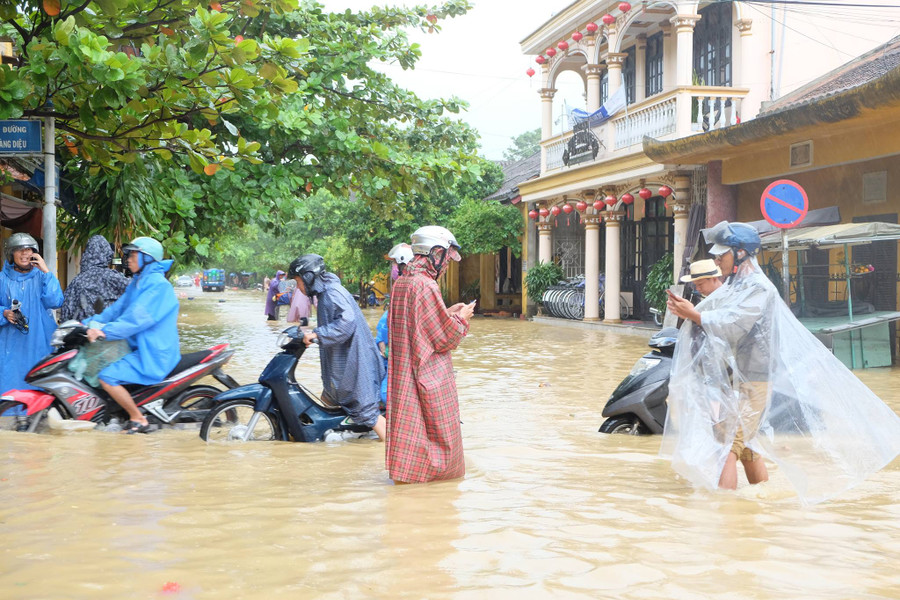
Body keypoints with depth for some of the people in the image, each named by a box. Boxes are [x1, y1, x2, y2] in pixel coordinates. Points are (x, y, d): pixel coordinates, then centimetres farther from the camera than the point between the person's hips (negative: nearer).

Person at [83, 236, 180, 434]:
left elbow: (137, 318, -26)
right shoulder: (137, 282, 17)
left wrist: (106, 331, -31)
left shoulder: (158, 285, -16)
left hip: (154, 355, -11)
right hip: (141, 349, 11)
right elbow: (117, 309, 14)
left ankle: (139, 420, -10)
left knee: (107, 377, -21)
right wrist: (89, 323, 3)